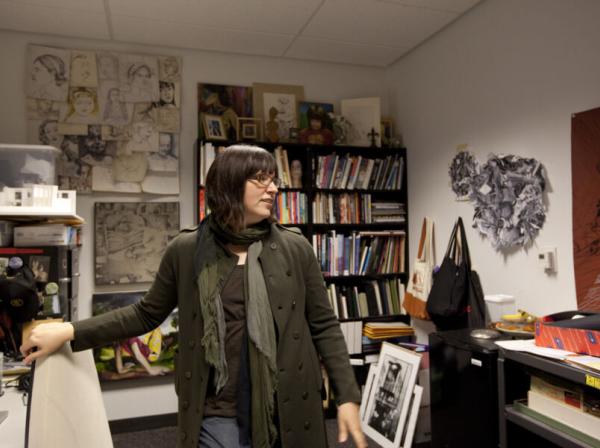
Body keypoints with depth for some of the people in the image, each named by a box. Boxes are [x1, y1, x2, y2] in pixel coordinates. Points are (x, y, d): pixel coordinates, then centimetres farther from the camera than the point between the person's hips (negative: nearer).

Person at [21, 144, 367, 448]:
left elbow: (324, 326, 2)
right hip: (218, 418, -1)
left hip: (289, 413, 1)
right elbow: (147, 314, 9)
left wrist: (348, 396, -2)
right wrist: (70, 331, 3)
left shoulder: (296, 248, -3)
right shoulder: (186, 250, -3)